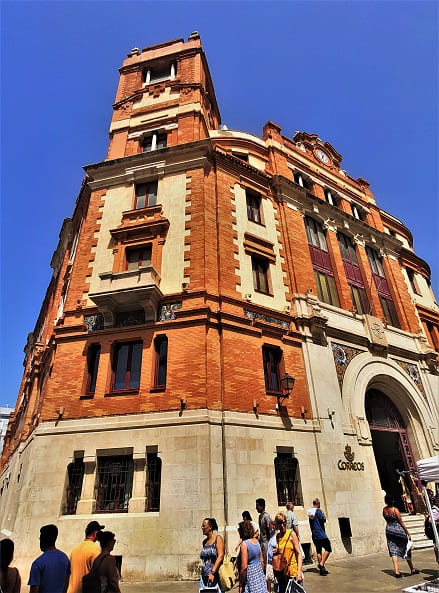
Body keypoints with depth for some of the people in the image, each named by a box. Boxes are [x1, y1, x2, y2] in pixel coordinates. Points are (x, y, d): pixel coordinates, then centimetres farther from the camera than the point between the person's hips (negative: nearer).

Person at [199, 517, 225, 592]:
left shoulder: (217, 538, -7)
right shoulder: (204, 541, 11)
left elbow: (220, 556, -15)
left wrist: (212, 573, -19)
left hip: (215, 575, -6)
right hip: (204, 576, 6)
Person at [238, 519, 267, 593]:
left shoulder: (244, 544, -18)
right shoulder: (256, 541, 2)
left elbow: (244, 566, -19)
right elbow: (262, 560, 11)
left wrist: (241, 584, -11)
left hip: (250, 574, -7)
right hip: (259, 572, 7)